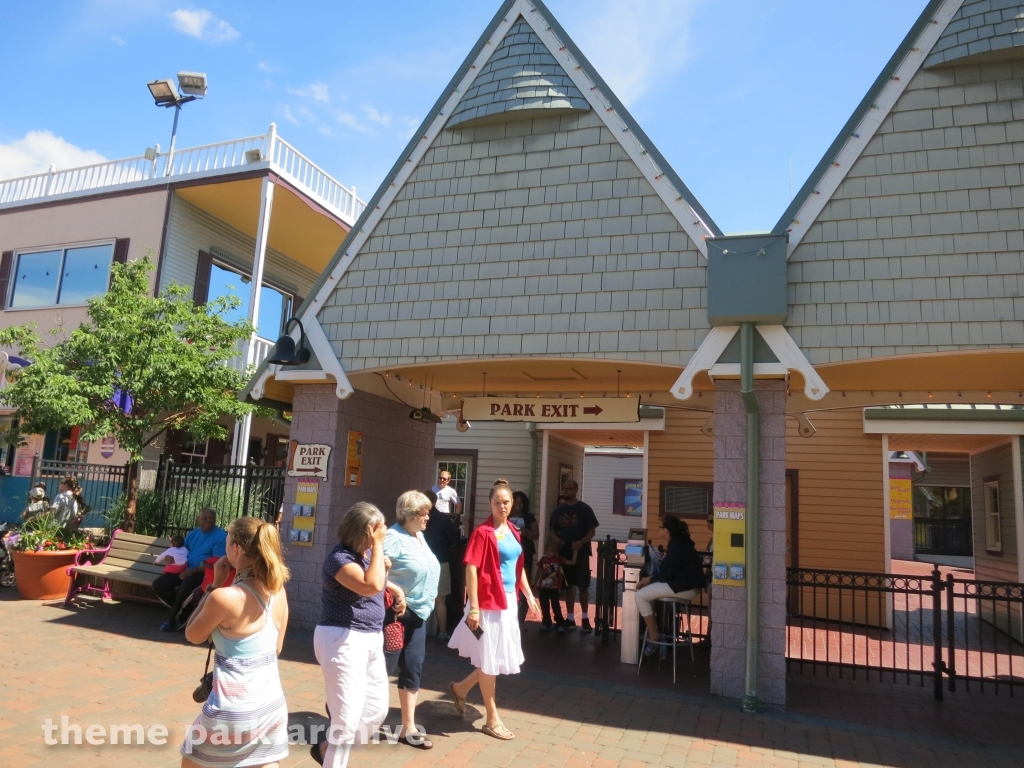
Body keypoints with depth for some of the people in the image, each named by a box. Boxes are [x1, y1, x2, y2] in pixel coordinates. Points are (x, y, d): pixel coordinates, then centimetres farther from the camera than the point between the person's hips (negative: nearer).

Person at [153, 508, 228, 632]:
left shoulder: (221, 535, -9)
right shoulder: (192, 534, 15)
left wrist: (193, 570, -22)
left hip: (204, 573, -7)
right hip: (185, 570, 7)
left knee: (185, 588, -34)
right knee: (158, 584, -10)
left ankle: (172, 618, -7)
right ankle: (180, 613, 2)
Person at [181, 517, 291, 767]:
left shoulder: (225, 596, -21)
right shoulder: (278, 591, -2)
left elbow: (193, 635, 0)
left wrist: (215, 585, -2)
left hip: (235, 709, -5)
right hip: (273, 703, 5)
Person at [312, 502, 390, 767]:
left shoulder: (368, 552, 5)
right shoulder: (340, 557, -19)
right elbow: (371, 586, -33)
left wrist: (388, 577, 7)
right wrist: (377, 546, -26)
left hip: (371, 640, 9)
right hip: (343, 640, -9)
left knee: (377, 710, 15)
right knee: (347, 718, -4)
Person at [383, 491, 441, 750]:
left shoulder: (419, 536, 9)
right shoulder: (394, 537, -18)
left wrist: (425, 602, 11)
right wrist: (395, 590, -25)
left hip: (417, 612, 8)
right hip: (396, 611, -8)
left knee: (412, 669, 11)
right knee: (383, 666, 4)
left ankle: (408, 728, 21)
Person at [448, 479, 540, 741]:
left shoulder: (513, 532, 8)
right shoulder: (483, 533, -15)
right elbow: (471, 569, -19)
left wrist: (529, 595, 16)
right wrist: (473, 607, -21)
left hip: (508, 600, 8)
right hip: (489, 602, -8)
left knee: (500, 657, 17)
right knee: (490, 660, 6)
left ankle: (461, 688, 37)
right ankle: (492, 719, 20)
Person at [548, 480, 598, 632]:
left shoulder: (584, 509, -6)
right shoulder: (558, 510, 7)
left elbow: (592, 530, -7)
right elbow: (553, 530, 13)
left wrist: (581, 542, -23)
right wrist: (556, 539, -10)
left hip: (581, 552, -4)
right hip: (564, 553, 4)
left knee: (583, 586, 1)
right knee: (567, 585, 8)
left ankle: (585, 618, 14)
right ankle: (570, 618, 16)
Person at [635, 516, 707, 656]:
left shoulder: (677, 546, -18)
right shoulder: (682, 543, 14)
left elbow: (667, 575, -20)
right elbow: (672, 570, 16)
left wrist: (650, 579, -3)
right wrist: (651, 579, 7)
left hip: (683, 588, -11)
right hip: (688, 585, 11)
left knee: (641, 596, -11)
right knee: (647, 590, 20)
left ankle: (653, 636, -5)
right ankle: (655, 629, 18)